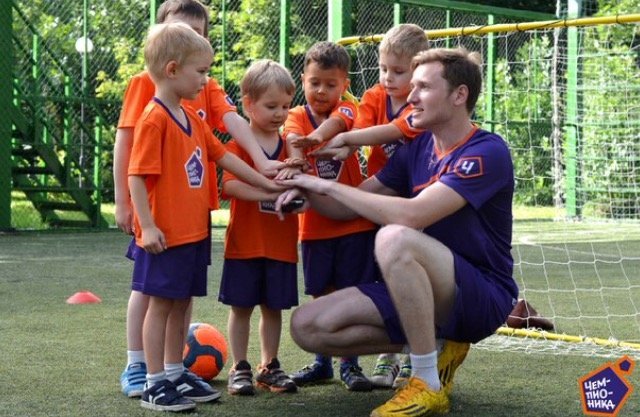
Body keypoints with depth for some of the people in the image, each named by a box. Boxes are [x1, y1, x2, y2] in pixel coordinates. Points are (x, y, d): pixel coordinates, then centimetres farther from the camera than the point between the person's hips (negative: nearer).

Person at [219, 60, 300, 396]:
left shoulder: (290, 145, 9)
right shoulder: (238, 144, -7)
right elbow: (230, 184, -21)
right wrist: (270, 193, -30)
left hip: (281, 243, 4)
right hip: (245, 242, -4)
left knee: (273, 306, 12)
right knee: (241, 306, 5)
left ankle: (269, 366, 24)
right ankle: (240, 368, 15)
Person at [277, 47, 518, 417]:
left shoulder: (487, 151, -16)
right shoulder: (417, 148, 8)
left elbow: (412, 214, -28)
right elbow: (350, 207, 12)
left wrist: (330, 186, -20)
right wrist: (308, 192, -9)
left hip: (484, 297, -7)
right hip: (431, 292, 8)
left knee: (395, 238, -36)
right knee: (308, 326, -7)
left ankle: (429, 385, -23)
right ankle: (434, 346, 4)